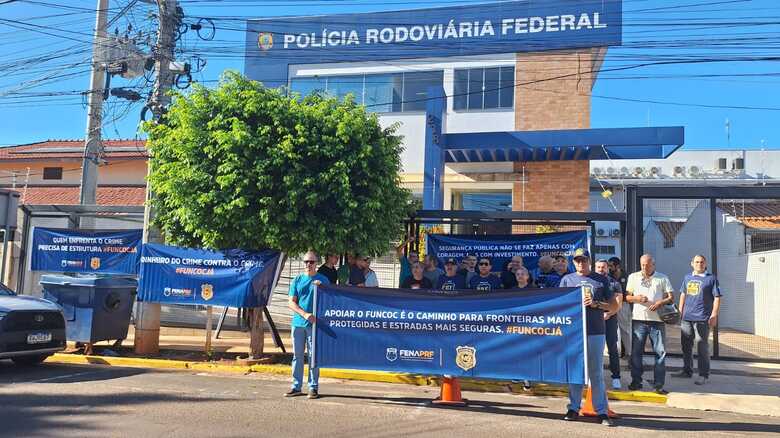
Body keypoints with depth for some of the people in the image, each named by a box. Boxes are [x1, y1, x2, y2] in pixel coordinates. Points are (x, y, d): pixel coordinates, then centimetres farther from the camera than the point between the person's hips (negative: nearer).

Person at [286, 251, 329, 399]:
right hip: (298, 323, 3)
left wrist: (320, 287, -14)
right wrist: (305, 314, -11)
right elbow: (291, 303, 5)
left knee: (313, 356, 0)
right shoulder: (297, 280, 9)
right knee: (297, 355, 7)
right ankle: (296, 387, 15)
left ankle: (313, 387, 8)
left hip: (314, 324, -3)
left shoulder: (323, 280, 4)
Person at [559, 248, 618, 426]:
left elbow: (614, 306, 10)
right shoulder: (567, 279, 11)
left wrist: (596, 304, -6)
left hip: (596, 331, -1)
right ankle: (574, 408, 15)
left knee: (597, 373, 1)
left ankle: (602, 411, 6)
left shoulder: (601, 279, 10)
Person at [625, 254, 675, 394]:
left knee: (660, 352, -2)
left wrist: (660, 302, -14)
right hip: (638, 319, 1)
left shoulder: (662, 278, 8)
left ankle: (659, 384, 4)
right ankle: (636, 381, 13)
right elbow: (627, 297, 12)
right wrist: (636, 298, -10)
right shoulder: (633, 277, 12)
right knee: (636, 352, 3)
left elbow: (671, 297, 6)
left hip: (657, 319, -1)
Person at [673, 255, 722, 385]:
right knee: (686, 345, 12)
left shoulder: (711, 279, -2)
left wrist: (714, 315, -14)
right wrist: (680, 311, 16)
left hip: (702, 319, -6)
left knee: (702, 347, -2)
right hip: (686, 317, 6)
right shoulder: (687, 278, 14)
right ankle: (687, 371, 25)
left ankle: (703, 375, 6)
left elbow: (717, 298, -6)